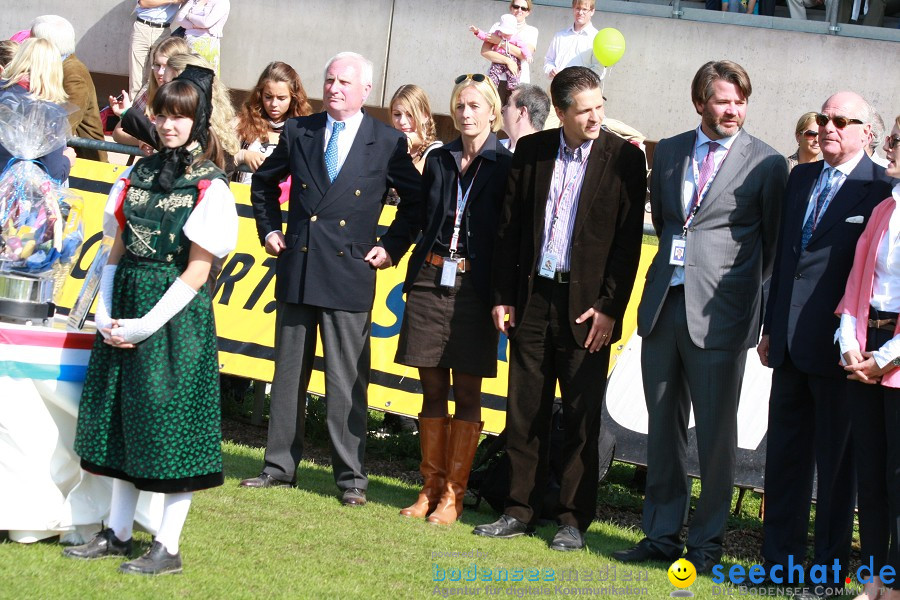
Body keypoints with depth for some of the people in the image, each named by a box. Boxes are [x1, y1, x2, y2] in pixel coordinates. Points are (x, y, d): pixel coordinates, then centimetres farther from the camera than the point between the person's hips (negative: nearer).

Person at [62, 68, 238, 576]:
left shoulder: (209, 186, -8)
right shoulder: (142, 173, 11)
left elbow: (196, 272, -11)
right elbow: (119, 248, 11)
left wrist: (148, 325, -15)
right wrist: (105, 312, -1)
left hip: (176, 314, -6)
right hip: (125, 306, 7)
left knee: (169, 423, -3)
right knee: (121, 418, 11)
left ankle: (168, 547, 4)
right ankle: (118, 533, 22)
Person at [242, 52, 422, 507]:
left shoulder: (388, 143, 1)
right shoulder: (298, 132, 8)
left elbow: (416, 200, 9)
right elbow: (264, 181, 23)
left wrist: (392, 247, 2)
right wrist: (269, 230, 14)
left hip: (350, 274, -3)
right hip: (296, 267, 3)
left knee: (347, 380, -2)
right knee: (289, 372, 10)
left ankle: (351, 476, 4)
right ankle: (280, 466, 18)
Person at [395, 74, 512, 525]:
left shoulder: (506, 166, -3)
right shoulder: (439, 160, 10)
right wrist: (416, 276, 7)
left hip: (473, 287, -4)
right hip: (430, 281, 4)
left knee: (467, 393, 1)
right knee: (433, 389, 8)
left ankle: (453, 493, 6)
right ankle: (431, 486, 15)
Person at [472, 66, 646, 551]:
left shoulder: (624, 158, -3)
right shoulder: (531, 151, 6)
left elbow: (629, 239, -4)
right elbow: (509, 227, 9)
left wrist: (609, 307, -9)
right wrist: (503, 295, 4)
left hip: (587, 306, -3)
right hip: (532, 298, 3)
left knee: (582, 416, 2)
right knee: (524, 411, 7)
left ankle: (574, 520, 9)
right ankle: (520, 511, 17)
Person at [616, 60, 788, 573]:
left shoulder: (766, 163, -3)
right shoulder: (669, 151, 11)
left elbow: (774, 243, 5)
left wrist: (744, 286, 9)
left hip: (719, 313, -5)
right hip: (664, 302, 5)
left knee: (716, 433, 1)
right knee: (663, 427, 11)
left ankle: (707, 543, 10)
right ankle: (662, 534, 20)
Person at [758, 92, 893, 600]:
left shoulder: (881, 189, -9)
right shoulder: (801, 178, 13)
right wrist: (771, 327, 14)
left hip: (836, 347, -6)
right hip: (792, 344, 7)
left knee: (836, 463, 4)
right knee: (784, 456, 13)